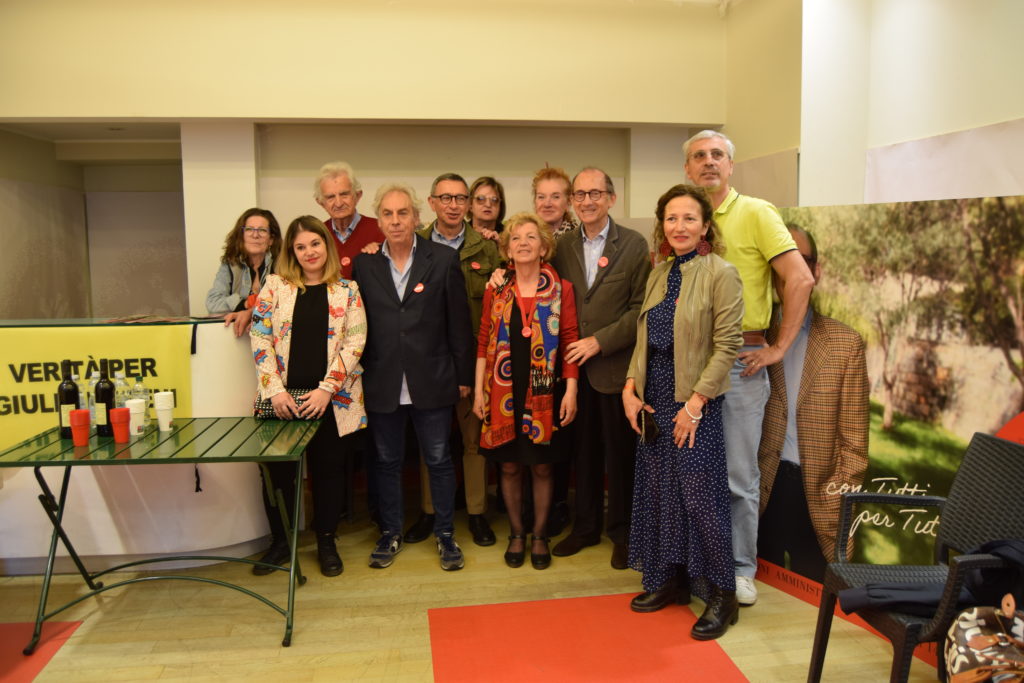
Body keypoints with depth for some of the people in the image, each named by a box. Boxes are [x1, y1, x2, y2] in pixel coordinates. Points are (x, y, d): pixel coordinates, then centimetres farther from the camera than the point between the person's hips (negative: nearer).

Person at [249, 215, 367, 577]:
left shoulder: (347, 290, 2)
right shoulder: (275, 286, 3)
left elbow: (354, 343, -4)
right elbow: (260, 339, -1)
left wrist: (326, 390, -12)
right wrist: (275, 390, -10)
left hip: (332, 400, 0)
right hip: (282, 400, 1)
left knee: (328, 471, 8)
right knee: (278, 471, 7)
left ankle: (326, 542, 26)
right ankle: (280, 541, 27)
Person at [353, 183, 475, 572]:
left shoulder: (443, 260, -2)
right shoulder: (363, 264, 2)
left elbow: (459, 323, 0)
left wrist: (463, 376, 1)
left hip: (432, 382, -1)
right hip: (382, 385, 2)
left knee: (439, 460, 9)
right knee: (387, 462, 14)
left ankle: (445, 534, 26)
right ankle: (390, 534, 31)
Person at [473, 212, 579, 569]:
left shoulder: (561, 289, -2)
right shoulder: (496, 290, 4)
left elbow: (570, 341, -3)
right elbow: (484, 341, 5)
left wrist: (571, 391, -8)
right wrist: (478, 390, 1)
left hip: (544, 392, -1)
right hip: (504, 392, 2)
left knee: (541, 466, 9)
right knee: (509, 465, 10)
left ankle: (540, 536, 25)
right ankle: (516, 534, 27)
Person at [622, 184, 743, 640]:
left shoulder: (720, 274, -9)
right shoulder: (659, 274, 10)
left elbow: (726, 345, -14)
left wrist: (695, 403, -17)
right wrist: (630, 388, 2)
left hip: (696, 399, -6)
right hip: (653, 397, 7)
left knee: (700, 495, -3)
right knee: (658, 490, 12)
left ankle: (722, 595, 14)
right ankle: (670, 579, 28)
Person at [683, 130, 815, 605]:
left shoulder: (756, 213, -3)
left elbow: (801, 279, -10)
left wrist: (779, 348, -12)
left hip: (741, 360, -4)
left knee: (739, 475, 4)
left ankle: (741, 570, 20)